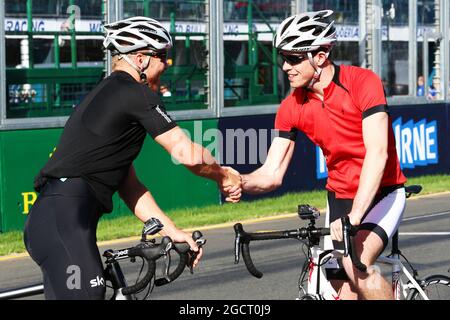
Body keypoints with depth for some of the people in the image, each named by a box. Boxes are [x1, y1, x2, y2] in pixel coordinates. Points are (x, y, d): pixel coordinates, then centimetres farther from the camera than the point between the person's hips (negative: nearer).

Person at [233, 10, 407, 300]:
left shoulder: (362, 83, -20)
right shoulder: (291, 108, -5)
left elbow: (377, 152, -29)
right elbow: (272, 175, -4)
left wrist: (354, 217, -39)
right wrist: (237, 181, -27)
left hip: (381, 193, -5)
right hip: (340, 198, 5)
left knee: (356, 264, -29)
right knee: (343, 289, 2)